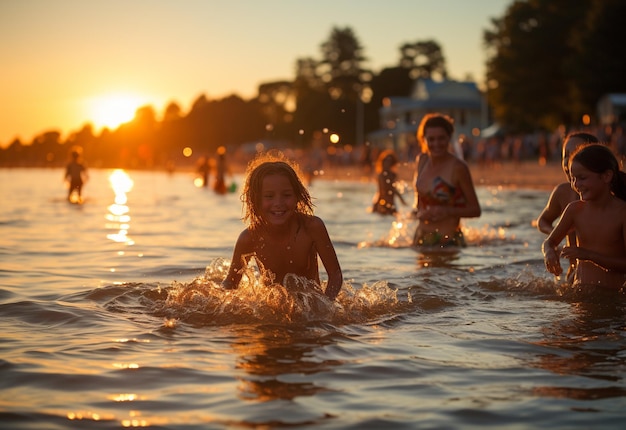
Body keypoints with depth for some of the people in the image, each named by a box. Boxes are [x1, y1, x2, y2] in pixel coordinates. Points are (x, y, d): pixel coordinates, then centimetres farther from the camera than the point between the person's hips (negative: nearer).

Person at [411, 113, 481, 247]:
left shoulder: (458, 167, -12)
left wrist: (448, 211, -21)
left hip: (449, 241, -5)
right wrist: (418, 212, -5)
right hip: (421, 238, 5)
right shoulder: (421, 161, 5)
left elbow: (475, 210, -7)